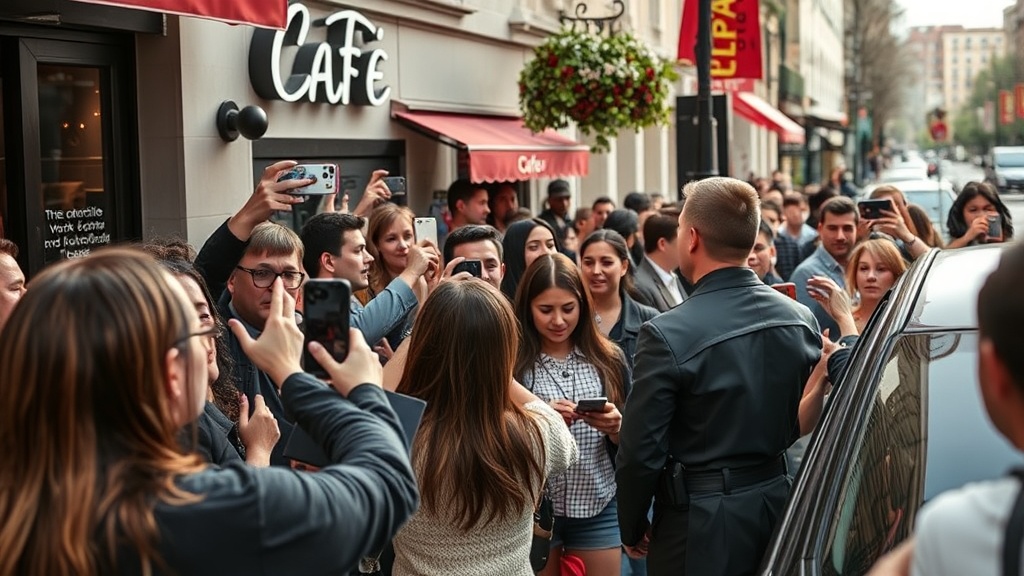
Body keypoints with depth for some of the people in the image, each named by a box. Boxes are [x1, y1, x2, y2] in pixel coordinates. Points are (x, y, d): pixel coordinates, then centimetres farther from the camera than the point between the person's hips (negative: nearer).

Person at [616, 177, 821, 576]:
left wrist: (632, 529, -2)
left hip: (701, 527, -5)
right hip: (778, 504, 5)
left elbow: (640, 452, -16)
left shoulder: (667, 335, -20)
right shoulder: (801, 319, -4)